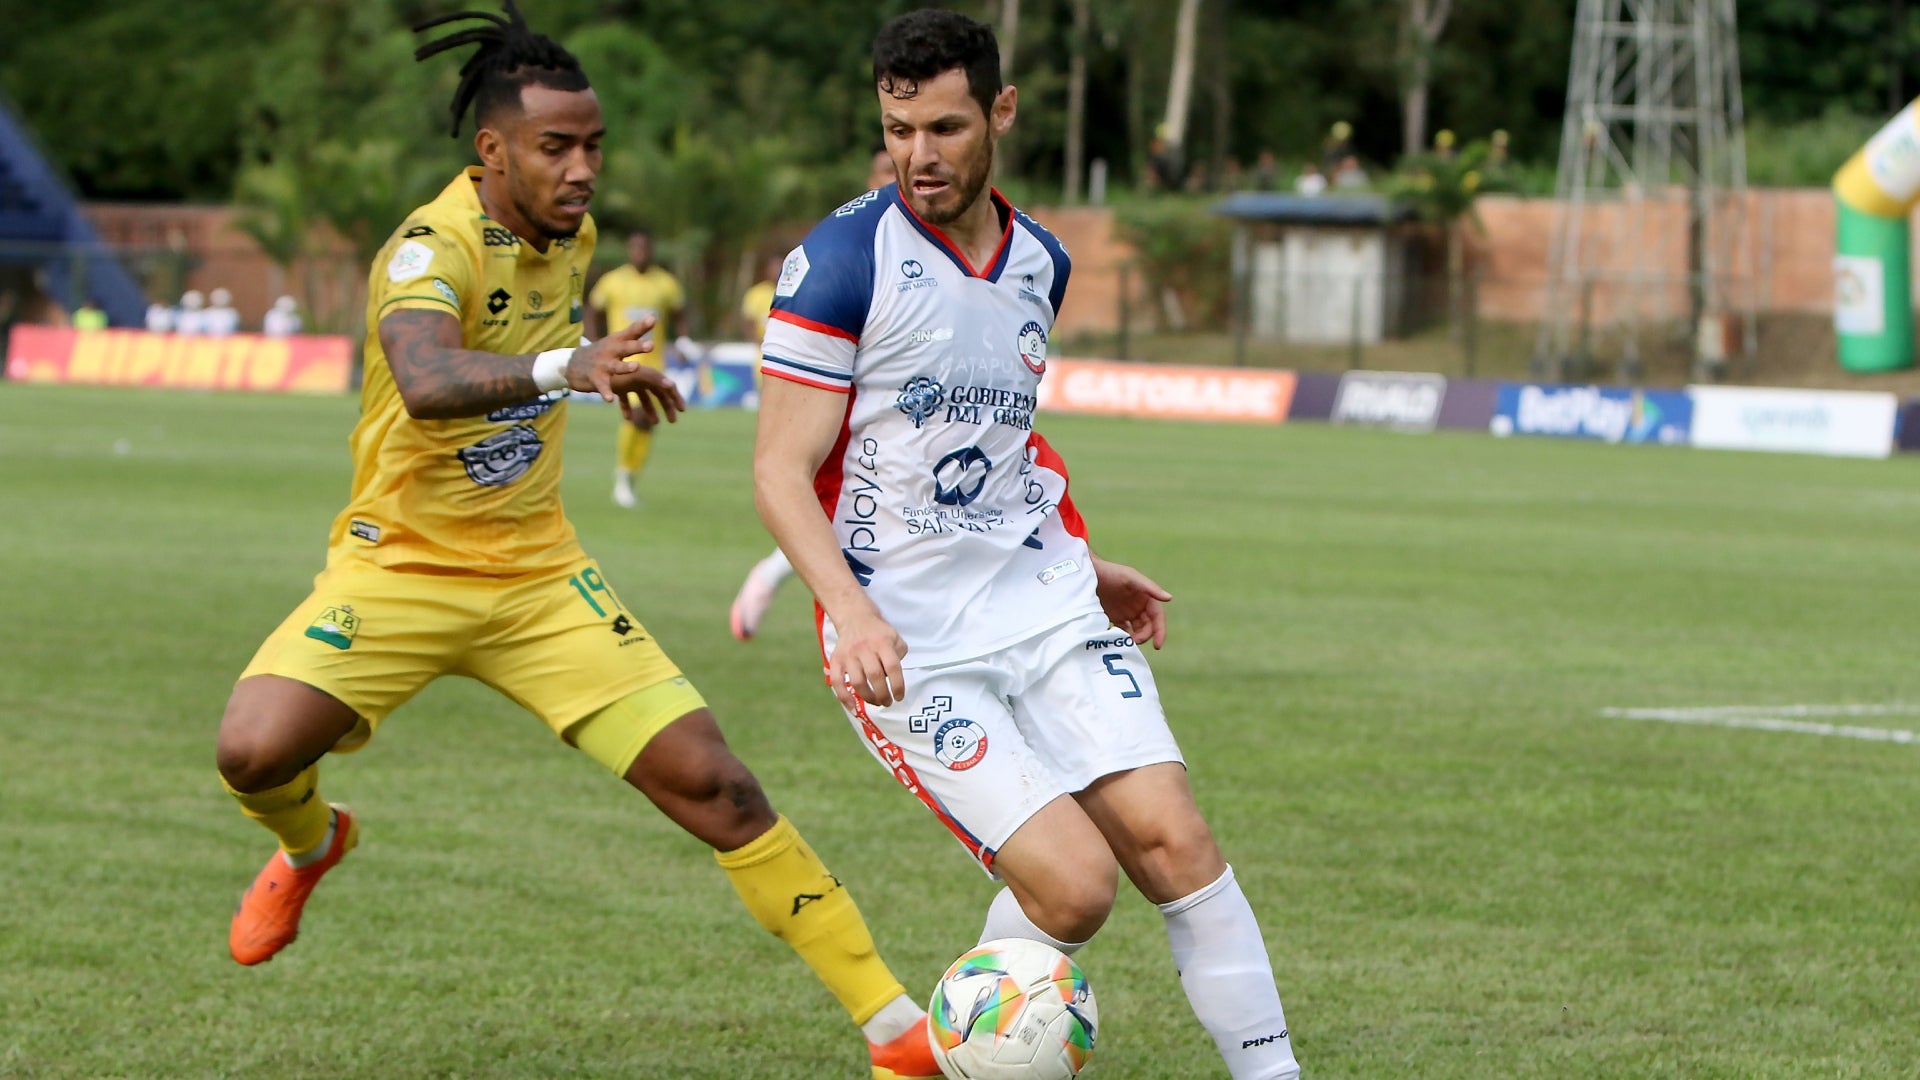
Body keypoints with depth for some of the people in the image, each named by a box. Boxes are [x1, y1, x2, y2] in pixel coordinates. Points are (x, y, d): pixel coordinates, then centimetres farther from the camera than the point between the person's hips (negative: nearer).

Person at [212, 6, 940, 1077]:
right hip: (399, 566, -4)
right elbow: (426, 380, -47)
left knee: (710, 781, -8)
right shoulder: (433, 248, -23)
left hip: (538, 575, 5)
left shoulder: (571, 235, 1)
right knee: (256, 748, -27)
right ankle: (311, 846, 13)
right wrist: (563, 366, -62)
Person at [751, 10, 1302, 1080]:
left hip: (1041, 605, 5)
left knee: (1171, 837, -11)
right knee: (1073, 882, -15)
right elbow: (781, 471, -12)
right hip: (907, 642, -5)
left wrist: (1081, 567, 25)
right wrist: (851, 609, -26)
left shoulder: (1040, 262, 10)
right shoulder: (842, 261, -10)